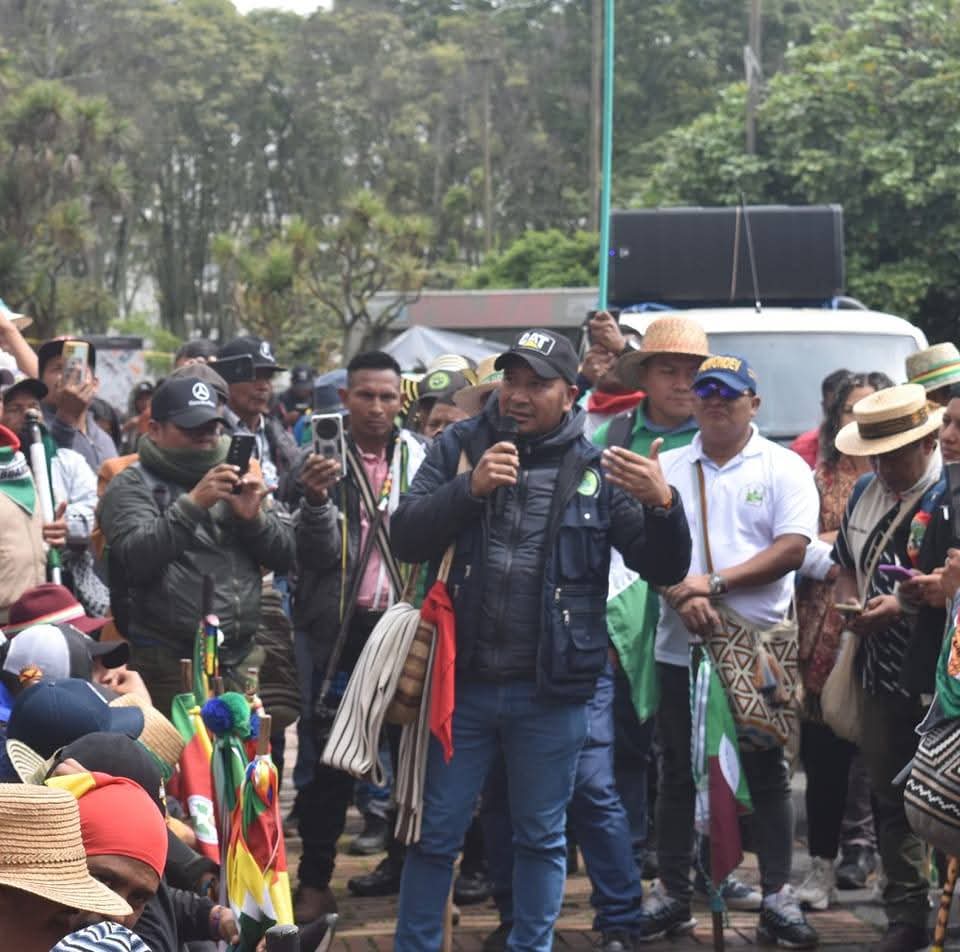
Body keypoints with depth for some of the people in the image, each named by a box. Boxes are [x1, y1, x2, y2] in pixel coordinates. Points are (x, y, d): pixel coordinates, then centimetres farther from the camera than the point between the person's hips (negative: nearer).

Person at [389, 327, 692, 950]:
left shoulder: (595, 470, 0)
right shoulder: (460, 447, 1)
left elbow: (666, 569, -2)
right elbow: (407, 538, -8)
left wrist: (663, 504, -22)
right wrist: (469, 488, -24)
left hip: (551, 690, 0)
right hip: (463, 681, 0)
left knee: (542, 838, 13)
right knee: (436, 834, 10)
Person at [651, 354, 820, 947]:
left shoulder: (784, 469, 0)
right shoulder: (667, 469, 8)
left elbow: (792, 549, -9)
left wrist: (715, 582, -15)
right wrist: (682, 596, -16)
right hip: (681, 647, 3)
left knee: (767, 775, 3)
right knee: (679, 774, 9)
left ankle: (778, 899, 9)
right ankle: (673, 895, 18)